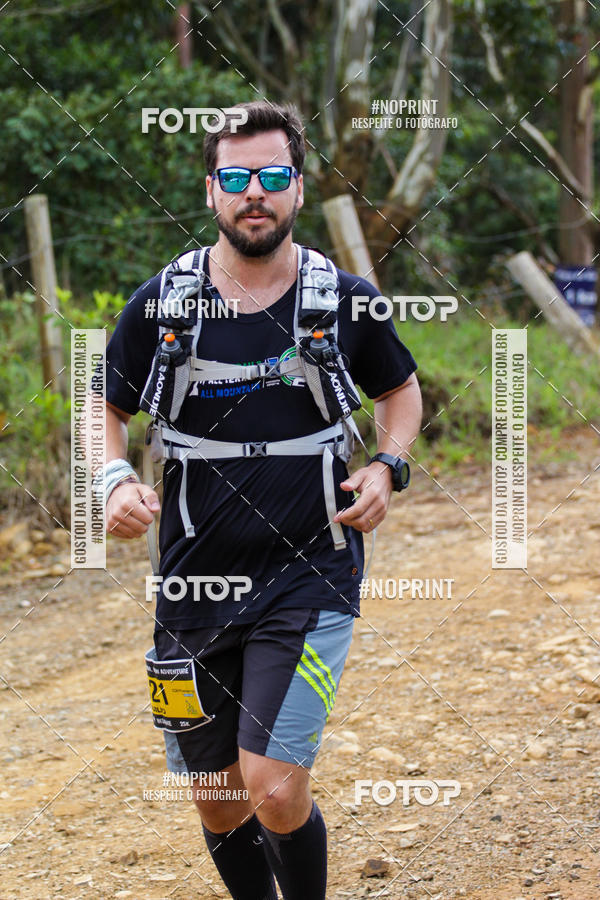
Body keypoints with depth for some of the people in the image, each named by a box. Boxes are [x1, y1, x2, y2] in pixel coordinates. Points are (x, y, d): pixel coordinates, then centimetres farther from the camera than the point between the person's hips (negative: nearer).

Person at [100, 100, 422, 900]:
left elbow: (400, 389, 17)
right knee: (220, 808, 10)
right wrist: (118, 481, -8)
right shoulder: (161, 304, -2)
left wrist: (387, 467, -1)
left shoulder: (346, 301, -2)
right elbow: (109, 409, 12)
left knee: (276, 794, -16)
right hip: (194, 586, 2)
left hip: (310, 580, -2)